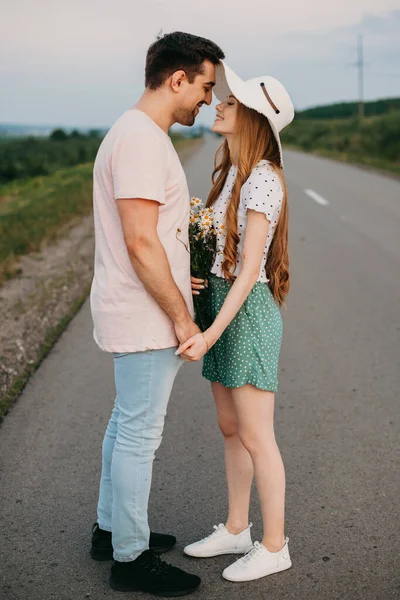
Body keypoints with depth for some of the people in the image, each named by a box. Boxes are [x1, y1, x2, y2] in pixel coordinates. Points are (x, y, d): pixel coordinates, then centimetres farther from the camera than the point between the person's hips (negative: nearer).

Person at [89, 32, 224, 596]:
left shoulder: (139, 134, 14)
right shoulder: (141, 139, -19)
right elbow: (140, 241, -24)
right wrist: (181, 316, -19)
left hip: (136, 312, 11)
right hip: (145, 317, -11)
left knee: (126, 423, 19)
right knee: (139, 434, 1)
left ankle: (112, 528, 34)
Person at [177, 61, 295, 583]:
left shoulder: (262, 179, -17)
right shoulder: (231, 173, 11)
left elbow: (249, 269, -20)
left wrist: (211, 334, -24)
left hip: (249, 313, -9)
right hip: (222, 304, 9)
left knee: (255, 437, 1)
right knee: (231, 429, 16)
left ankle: (274, 547, 16)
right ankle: (236, 530, 31)